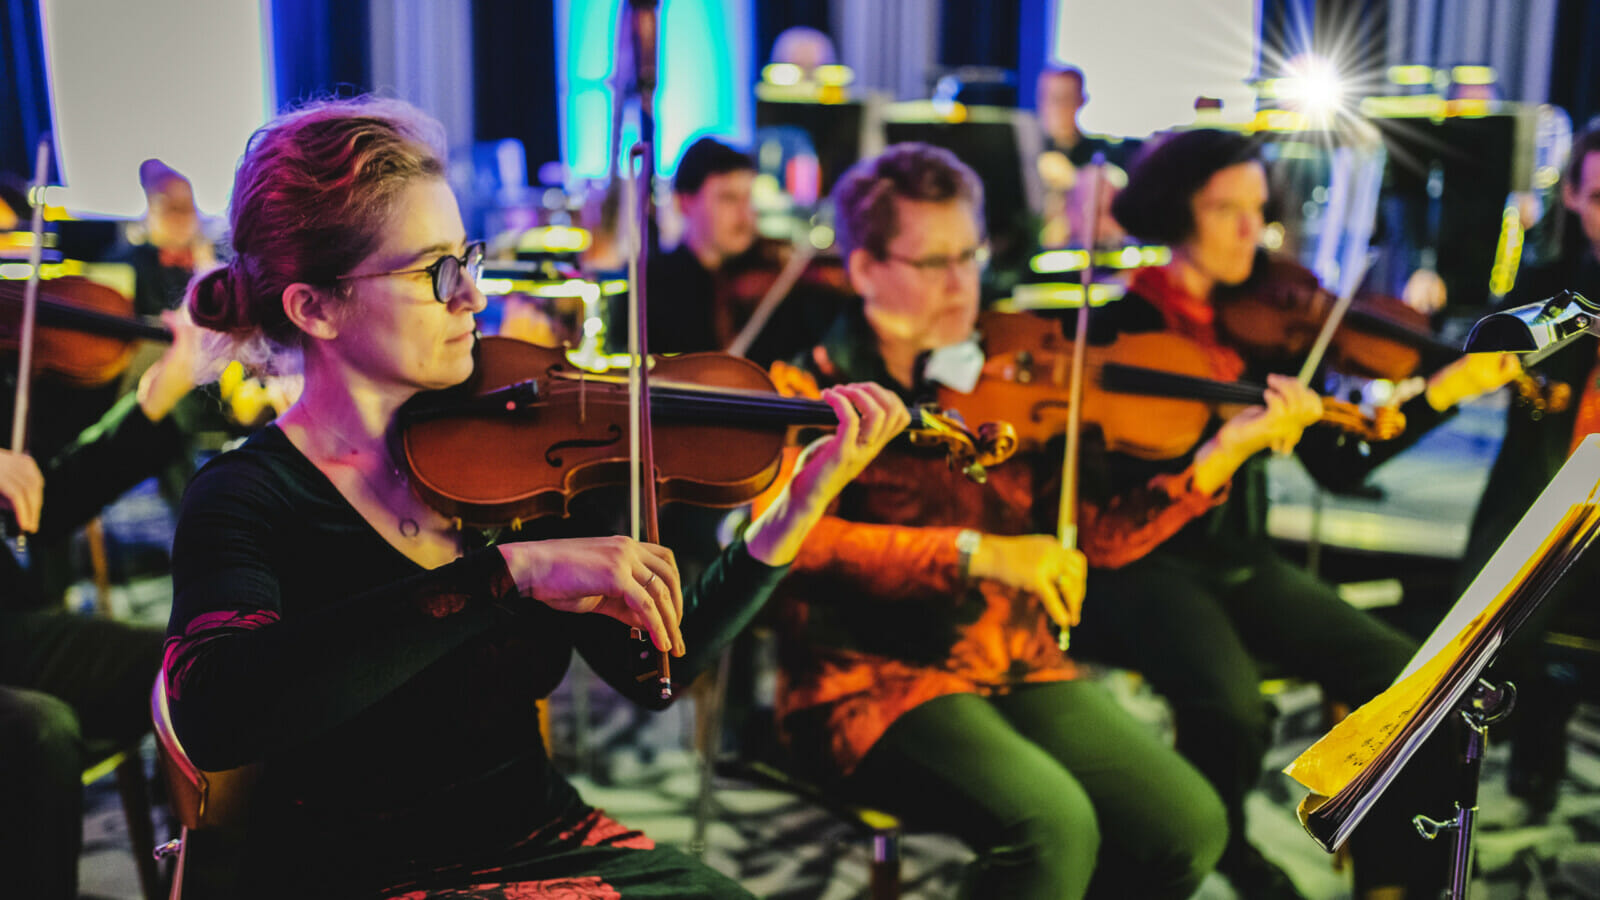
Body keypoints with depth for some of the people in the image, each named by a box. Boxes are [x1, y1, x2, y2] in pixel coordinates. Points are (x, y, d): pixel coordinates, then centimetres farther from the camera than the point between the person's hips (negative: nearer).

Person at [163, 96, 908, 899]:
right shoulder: (249, 499, -12)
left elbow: (649, 669, -1)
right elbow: (212, 715, -33)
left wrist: (799, 508, -14)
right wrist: (510, 570, -38)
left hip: (542, 834, 4)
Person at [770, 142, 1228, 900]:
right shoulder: (815, 388, -2)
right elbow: (796, 540, -20)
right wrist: (976, 552, -28)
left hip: (1019, 667, 5)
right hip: (875, 679, -5)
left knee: (1188, 827, -12)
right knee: (1053, 826, -29)